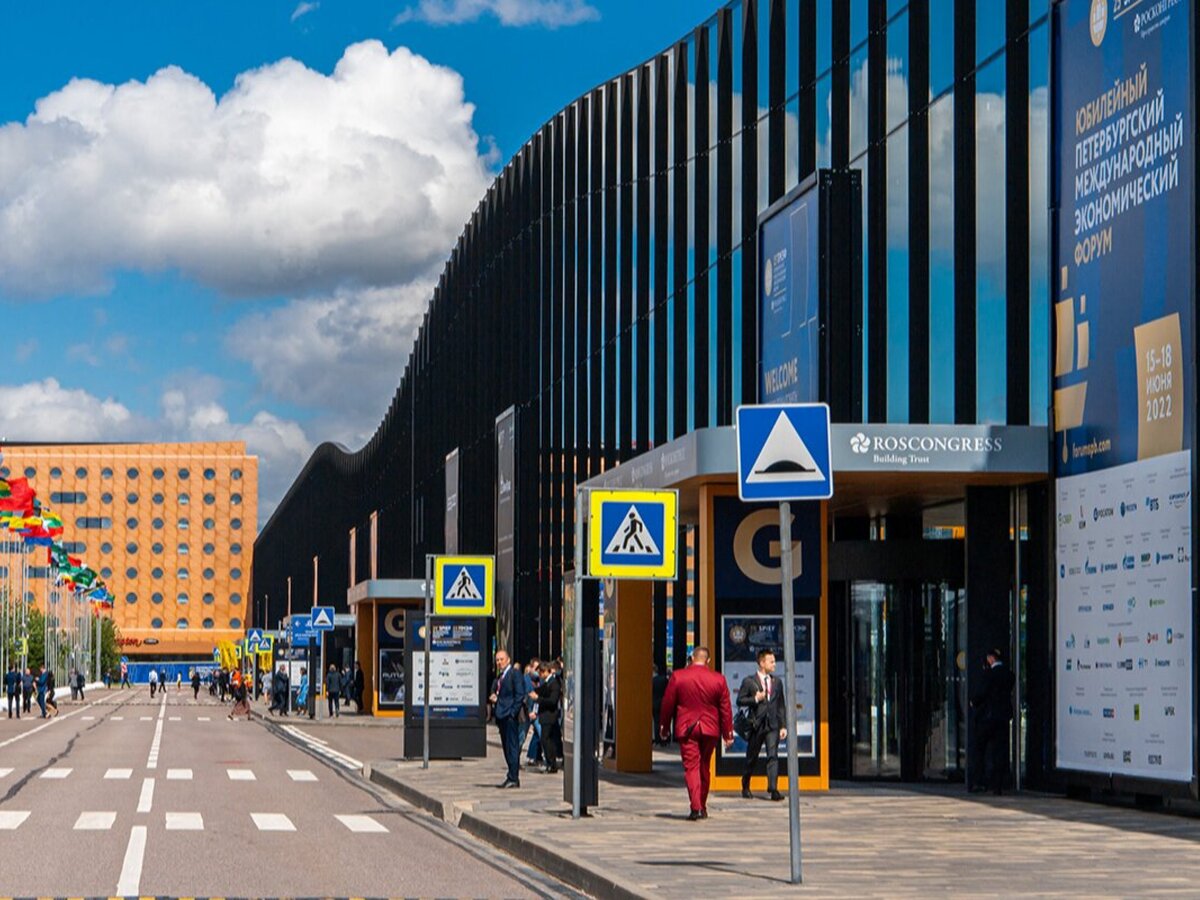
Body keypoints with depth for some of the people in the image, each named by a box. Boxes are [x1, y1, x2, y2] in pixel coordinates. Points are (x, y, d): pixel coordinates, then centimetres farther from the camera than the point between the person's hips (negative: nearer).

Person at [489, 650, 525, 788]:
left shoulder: (515, 674, -6)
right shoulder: (500, 676, 20)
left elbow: (520, 695, -12)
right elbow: (495, 692, 29)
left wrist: (513, 713, -17)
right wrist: (492, 698, 5)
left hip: (510, 716, -9)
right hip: (501, 716, 9)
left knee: (512, 747, -9)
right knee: (507, 748, 11)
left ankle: (514, 778, -9)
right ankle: (511, 776, 16)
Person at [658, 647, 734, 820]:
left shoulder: (677, 677, -4)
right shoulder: (718, 679, -1)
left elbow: (668, 703, 2)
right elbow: (725, 708, 3)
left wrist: (664, 726, 14)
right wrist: (728, 733, 10)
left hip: (686, 728, -2)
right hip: (710, 729, 2)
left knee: (691, 767, -3)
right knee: (704, 767, 15)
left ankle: (696, 807, -16)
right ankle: (702, 807, 21)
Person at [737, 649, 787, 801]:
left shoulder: (777, 682, 12)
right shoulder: (749, 681, 1)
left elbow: (781, 705, 14)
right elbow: (740, 700, -1)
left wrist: (783, 726, 8)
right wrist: (755, 699, -16)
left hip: (772, 725, 2)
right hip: (756, 725, -2)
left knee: (773, 756, -12)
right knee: (751, 758, 8)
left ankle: (773, 789, -18)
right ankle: (745, 787, 26)